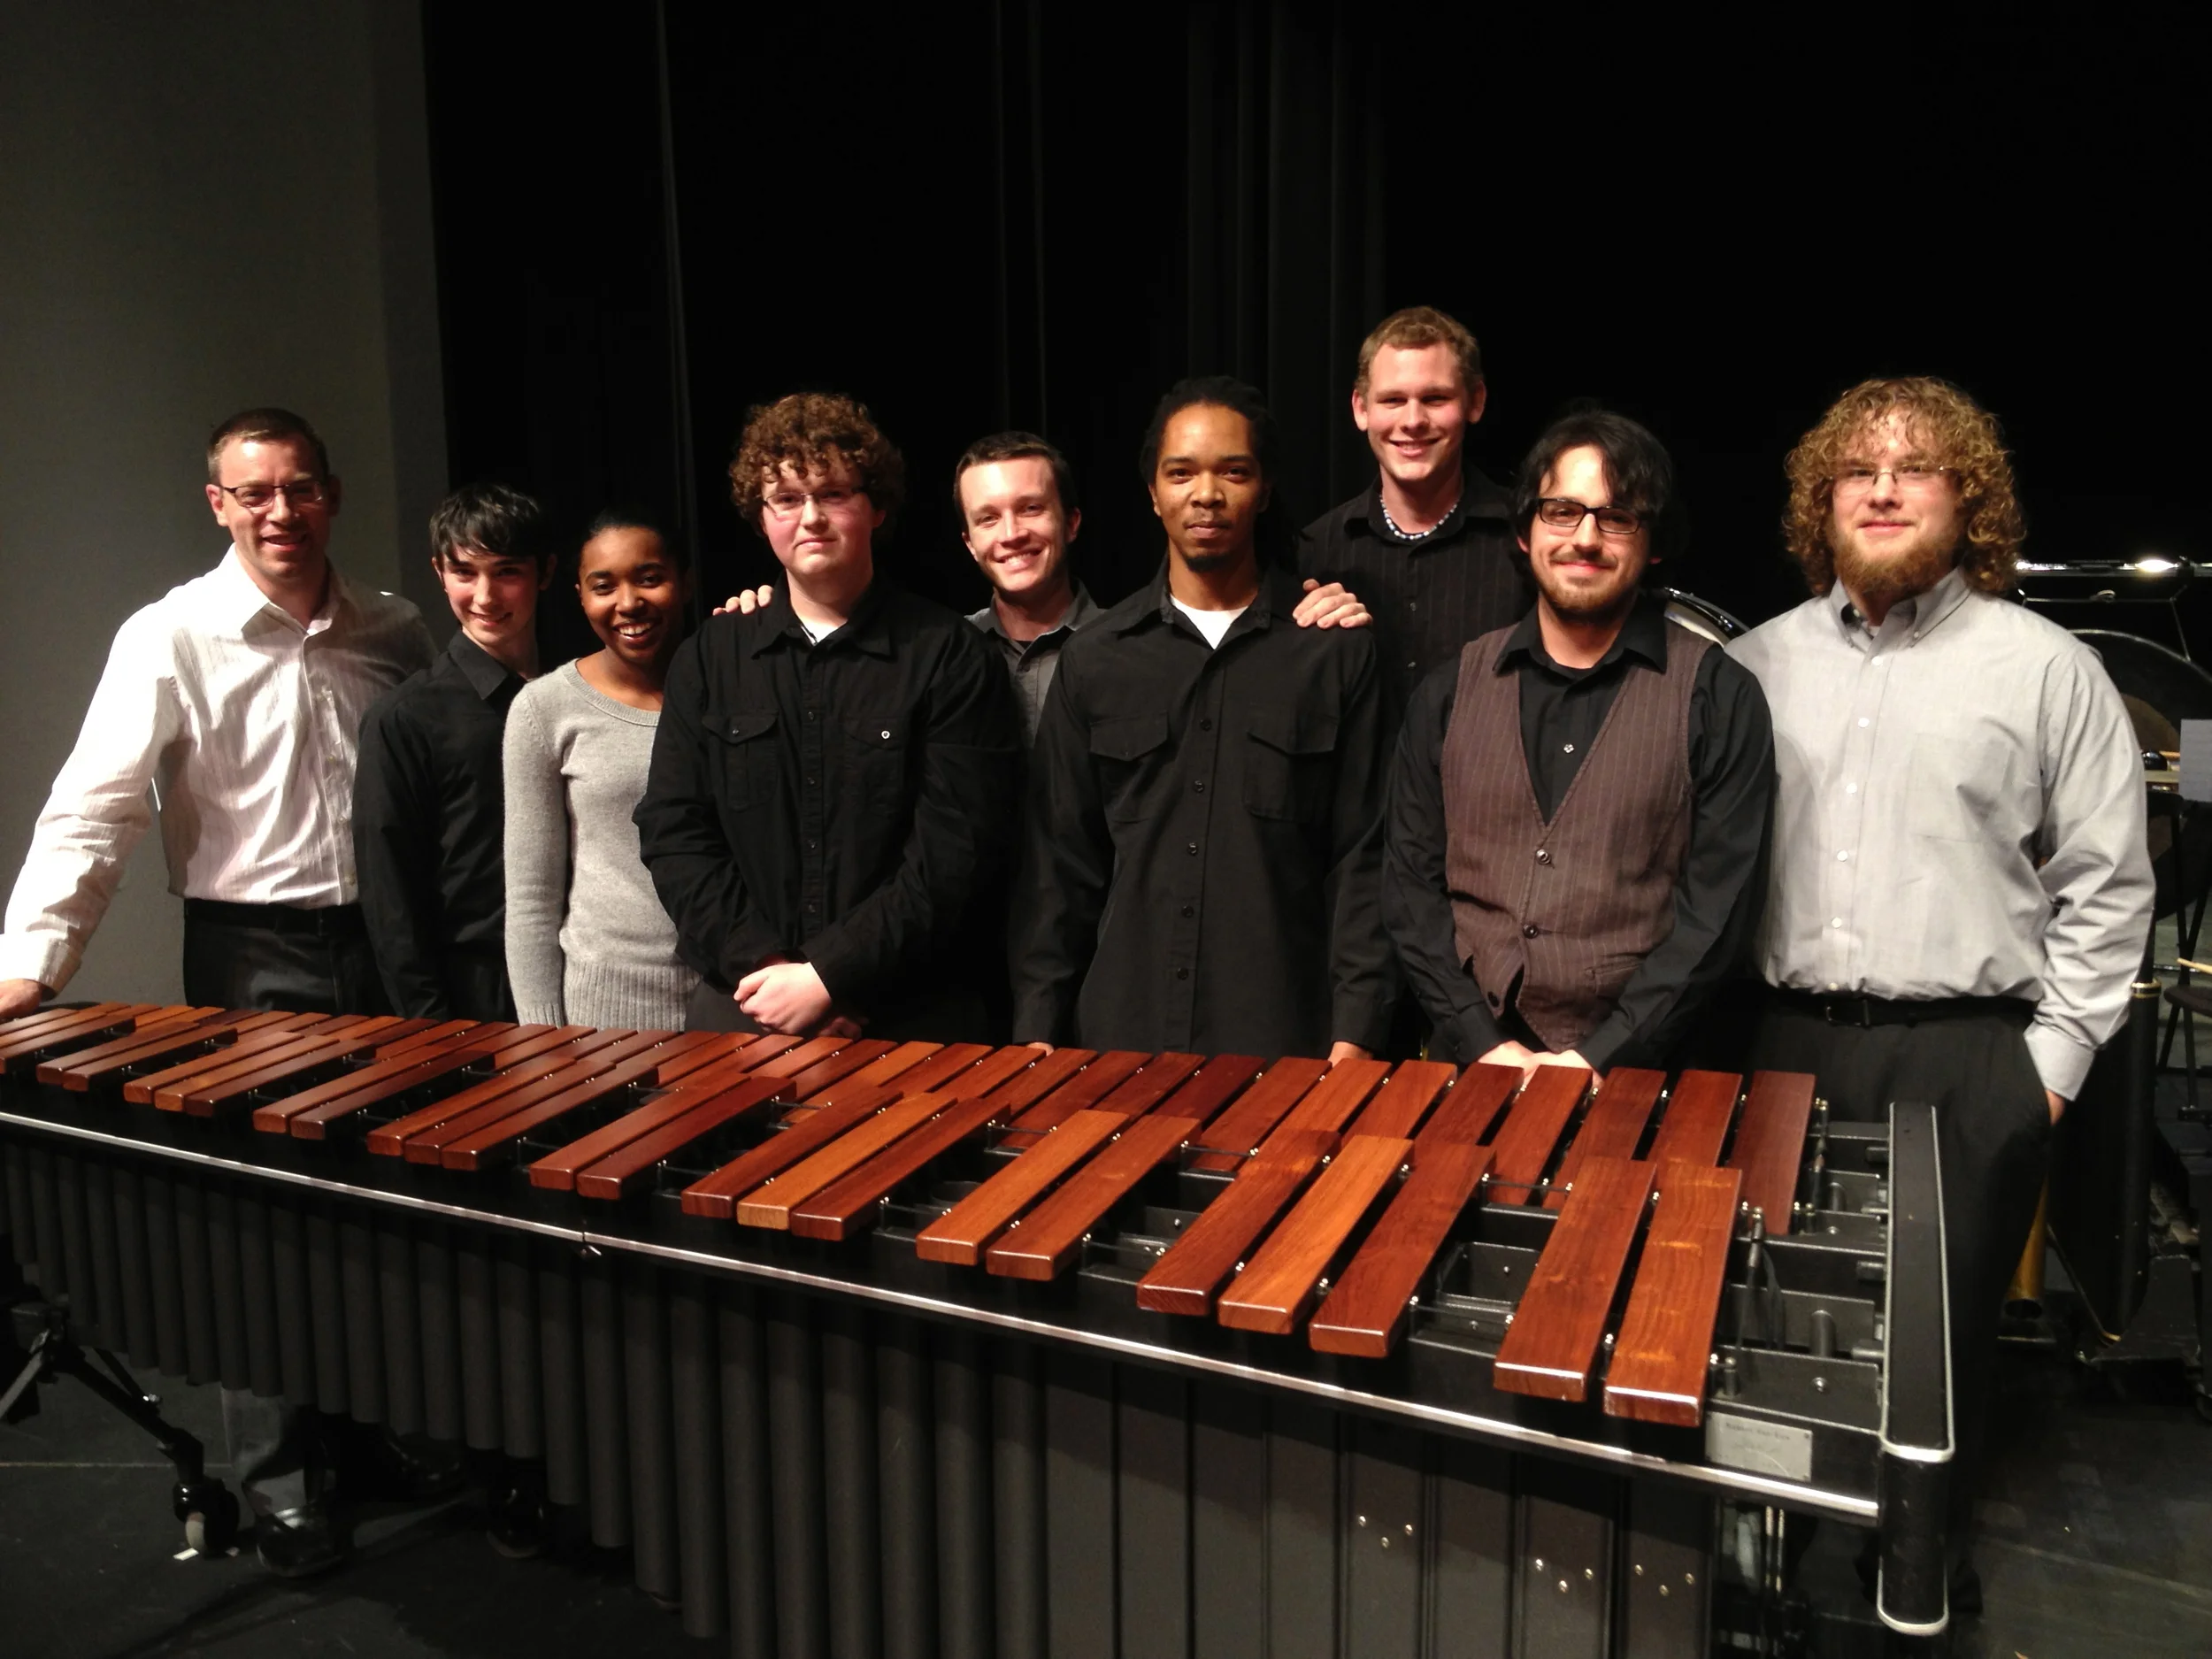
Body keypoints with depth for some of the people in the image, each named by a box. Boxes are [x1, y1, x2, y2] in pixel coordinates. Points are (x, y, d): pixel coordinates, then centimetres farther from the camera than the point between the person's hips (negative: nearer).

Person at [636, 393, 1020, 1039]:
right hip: (740, 1009, 3)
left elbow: (953, 850, -10)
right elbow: (672, 832, 3)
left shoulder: (948, 657, -3)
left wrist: (826, 975, -16)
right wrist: (763, 964, -10)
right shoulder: (710, 657, 8)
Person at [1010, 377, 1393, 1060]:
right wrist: (1037, 1030, 2)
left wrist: (1354, 1031, -7)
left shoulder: (1336, 652, 2)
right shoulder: (1093, 661, 7)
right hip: (1120, 1039, 2)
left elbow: (1360, 858, 0)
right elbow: (1059, 863, 8)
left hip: (1287, 1045, -1)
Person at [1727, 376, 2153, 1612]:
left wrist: (2056, 1057, -3)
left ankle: (1934, 1565, 28)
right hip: (1792, 1045, 3)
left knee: (1945, 1329, 7)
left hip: (1971, 1063, -2)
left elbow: (2105, 882, 2)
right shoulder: (1759, 663, 8)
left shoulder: (2048, 667, 1)